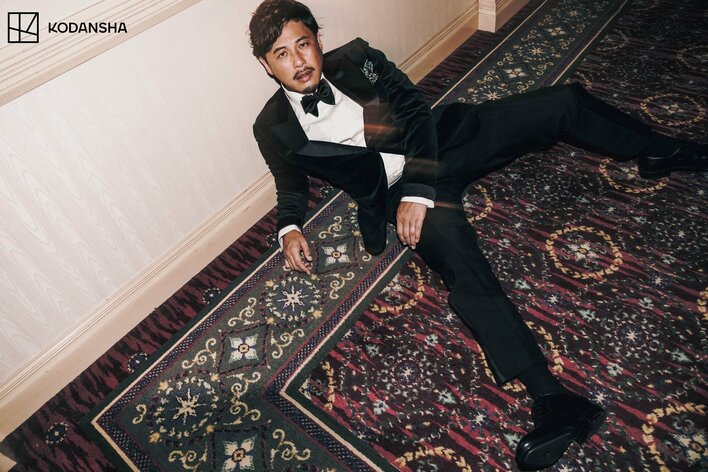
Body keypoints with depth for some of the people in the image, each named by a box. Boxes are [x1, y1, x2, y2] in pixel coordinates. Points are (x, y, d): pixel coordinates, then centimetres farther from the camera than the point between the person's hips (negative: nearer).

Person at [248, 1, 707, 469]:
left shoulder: (354, 57, -1)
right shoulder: (274, 129, -2)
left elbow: (417, 114, -6)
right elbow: (292, 189, 14)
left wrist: (417, 192, -19)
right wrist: (290, 229, -10)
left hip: (442, 138, 4)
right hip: (396, 188, -3)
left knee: (564, 101, -1)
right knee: (461, 261, -33)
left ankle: (657, 151, 25)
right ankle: (554, 400, -36)